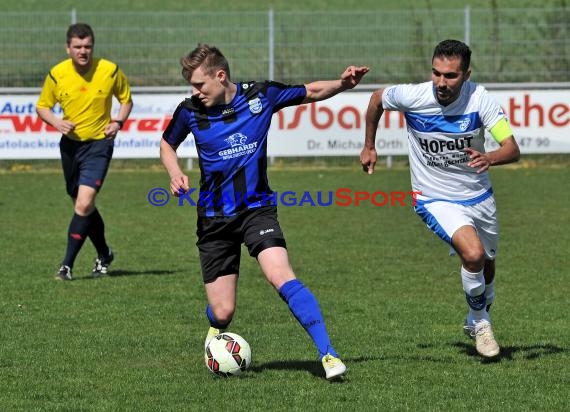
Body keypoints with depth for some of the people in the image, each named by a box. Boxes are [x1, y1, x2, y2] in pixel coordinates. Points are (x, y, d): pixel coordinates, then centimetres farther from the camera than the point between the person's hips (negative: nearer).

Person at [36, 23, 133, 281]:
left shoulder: (110, 71, -10)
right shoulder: (57, 74, -7)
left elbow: (126, 99, 8)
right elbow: (42, 106, 6)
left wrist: (118, 122, -10)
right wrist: (56, 122, -15)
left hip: (99, 144, -3)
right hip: (70, 144, 3)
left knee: (84, 204, -18)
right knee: (83, 205, 14)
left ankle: (67, 265, -11)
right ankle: (104, 255, 37)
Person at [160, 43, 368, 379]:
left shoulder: (261, 95, -8)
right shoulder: (190, 111, -6)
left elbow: (312, 92, 5)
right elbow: (168, 144, 14)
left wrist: (343, 84, -14)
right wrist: (176, 173, -6)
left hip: (257, 209, -1)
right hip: (214, 217, 1)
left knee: (281, 277, -27)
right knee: (222, 313, 0)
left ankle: (328, 354, -26)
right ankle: (216, 331, 39)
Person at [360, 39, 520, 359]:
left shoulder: (479, 99, -20)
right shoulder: (412, 97, -20)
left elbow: (512, 148, -26)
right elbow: (377, 98, 3)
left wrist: (490, 158, -48)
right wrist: (369, 147, 11)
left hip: (479, 197, 3)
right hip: (436, 200, -3)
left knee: (486, 268, 19)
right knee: (474, 254, -27)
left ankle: (478, 322, 50)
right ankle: (480, 321, 0)